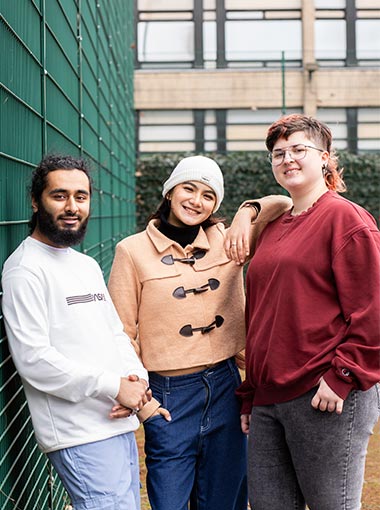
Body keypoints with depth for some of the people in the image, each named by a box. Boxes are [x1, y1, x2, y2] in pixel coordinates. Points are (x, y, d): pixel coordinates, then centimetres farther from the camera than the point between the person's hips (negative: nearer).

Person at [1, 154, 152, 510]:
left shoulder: (88, 265, 16)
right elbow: (34, 359, -20)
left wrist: (137, 377, -1)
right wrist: (115, 387, -17)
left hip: (121, 423, 9)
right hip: (81, 434, -9)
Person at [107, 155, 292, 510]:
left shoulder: (226, 240, 4)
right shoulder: (133, 250, -3)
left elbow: (285, 204, 5)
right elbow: (121, 332, -3)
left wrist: (247, 212, -14)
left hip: (226, 386, 3)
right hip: (170, 396, -3)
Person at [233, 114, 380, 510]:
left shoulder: (346, 218, -4)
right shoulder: (272, 229, 18)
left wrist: (342, 377, -16)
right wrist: (249, 397, 19)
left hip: (326, 397, -7)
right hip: (268, 399, 7)